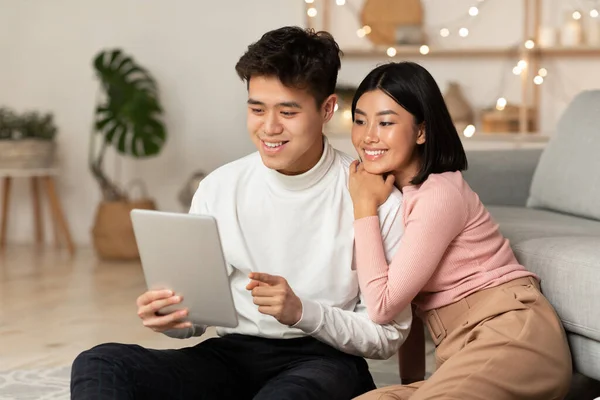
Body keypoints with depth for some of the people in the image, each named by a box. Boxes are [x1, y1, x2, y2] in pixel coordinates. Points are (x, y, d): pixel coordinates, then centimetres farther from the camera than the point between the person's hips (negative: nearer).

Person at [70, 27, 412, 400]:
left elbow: (388, 335, -4)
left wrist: (303, 312, -20)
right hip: (232, 355, 5)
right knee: (99, 365, -21)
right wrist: (169, 316, -16)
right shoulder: (218, 190, 3)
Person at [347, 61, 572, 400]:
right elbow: (407, 295, 14)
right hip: (469, 352, 8)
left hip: (511, 336, -8)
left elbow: (382, 306, -17)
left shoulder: (439, 195, -15)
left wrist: (365, 208, -11)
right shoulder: (397, 192, 13)